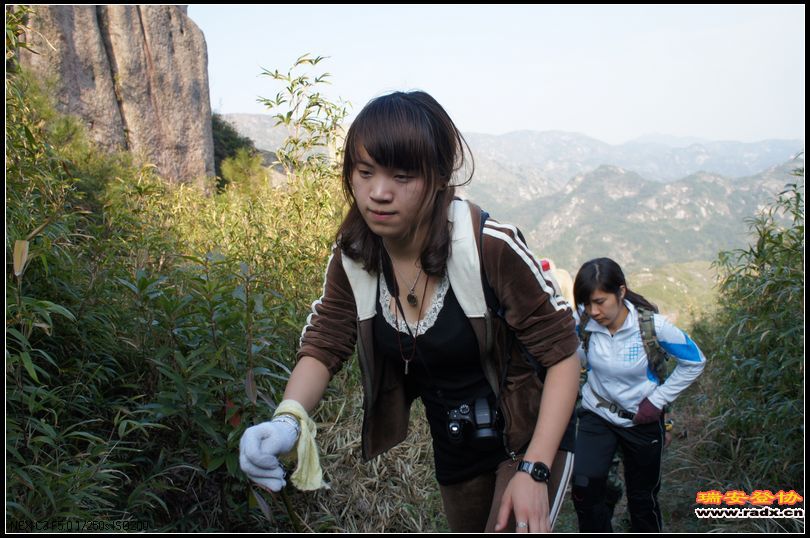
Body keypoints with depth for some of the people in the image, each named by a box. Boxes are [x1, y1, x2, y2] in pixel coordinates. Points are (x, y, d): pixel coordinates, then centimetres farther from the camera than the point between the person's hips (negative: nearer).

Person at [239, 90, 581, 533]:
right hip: (453, 445, 5)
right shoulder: (353, 256, -13)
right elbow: (323, 345, -8)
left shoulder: (490, 245, -29)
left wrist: (534, 471, -26)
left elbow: (562, 352, -21)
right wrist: (287, 419, -29)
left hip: (527, 435, -5)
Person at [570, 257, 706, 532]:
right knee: (583, 488, -15)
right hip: (596, 414, 1)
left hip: (641, 420, -1)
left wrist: (658, 400, -11)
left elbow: (695, 362, -8)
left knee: (643, 498, 15)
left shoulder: (652, 324, -23)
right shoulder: (585, 321, -17)